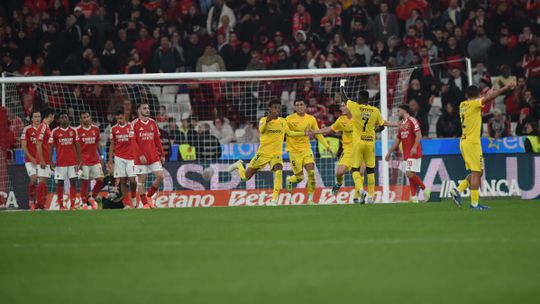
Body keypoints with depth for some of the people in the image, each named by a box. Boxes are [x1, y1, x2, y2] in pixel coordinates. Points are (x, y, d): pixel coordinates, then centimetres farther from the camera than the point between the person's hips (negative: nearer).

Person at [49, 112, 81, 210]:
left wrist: (79, 161, 0)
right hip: (60, 162, -2)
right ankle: (61, 205, 8)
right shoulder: (55, 131, -1)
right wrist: (51, 161, -7)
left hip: (72, 162, 2)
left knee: (73, 182, -1)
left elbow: (77, 146, 7)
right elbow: (51, 147, 0)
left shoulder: (73, 131, 5)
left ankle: (72, 205, 3)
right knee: (60, 183, 1)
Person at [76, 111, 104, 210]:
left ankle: (92, 198, 18)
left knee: (101, 180, -1)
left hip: (95, 160, 4)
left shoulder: (96, 129, 7)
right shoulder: (78, 131, -6)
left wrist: (101, 157, 11)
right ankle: (84, 204, 6)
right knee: (84, 182, -2)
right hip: (84, 161, -4)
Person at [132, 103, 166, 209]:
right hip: (141, 158, -5)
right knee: (141, 180, -1)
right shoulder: (135, 124, -5)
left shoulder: (153, 123, 12)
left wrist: (162, 154, 10)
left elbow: (157, 140, 15)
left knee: (160, 176, -5)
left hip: (154, 156, 5)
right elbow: (133, 142, -10)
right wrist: (140, 155, -18)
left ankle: (149, 196, 14)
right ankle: (145, 204, 6)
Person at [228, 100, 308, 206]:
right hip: (263, 153, -2)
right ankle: (239, 165, 39)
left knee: (278, 171, -30)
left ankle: (274, 200, -27)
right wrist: (267, 121, -46)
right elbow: (261, 130, -27)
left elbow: (289, 133, 24)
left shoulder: (283, 121, 6)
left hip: (277, 154, 2)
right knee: (246, 177, 3)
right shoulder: (264, 120, -6)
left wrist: (303, 133, 15)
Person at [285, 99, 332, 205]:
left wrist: (327, 146, 7)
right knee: (299, 177, -2)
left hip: (306, 149, 3)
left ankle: (310, 198, -4)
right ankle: (289, 180, 34)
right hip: (294, 151, -3)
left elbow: (318, 134, 11)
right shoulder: (289, 119, -7)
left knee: (311, 172, -14)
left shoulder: (311, 119, 3)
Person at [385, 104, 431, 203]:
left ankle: (425, 189, -3)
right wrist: (389, 152, 23)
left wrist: (414, 147, -29)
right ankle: (414, 197, 0)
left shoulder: (412, 121, -7)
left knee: (410, 174, -15)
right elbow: (397, 140, 24)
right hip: (407, 154, 9)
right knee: (410, 176, 2)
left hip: (414, 153, -9)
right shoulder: (401, 124, 19)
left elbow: (419, 135, -17)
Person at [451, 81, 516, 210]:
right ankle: (474, 203, -8)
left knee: (477, 172, 15)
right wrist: (505, 88, -26)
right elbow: (489, 98, -23)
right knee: (476, 172, -6)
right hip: (472, 142, -8)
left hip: (464, 142, 8)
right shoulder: (474, 104, -9)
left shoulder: (463, 105, 13)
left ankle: (458, 190, 5)